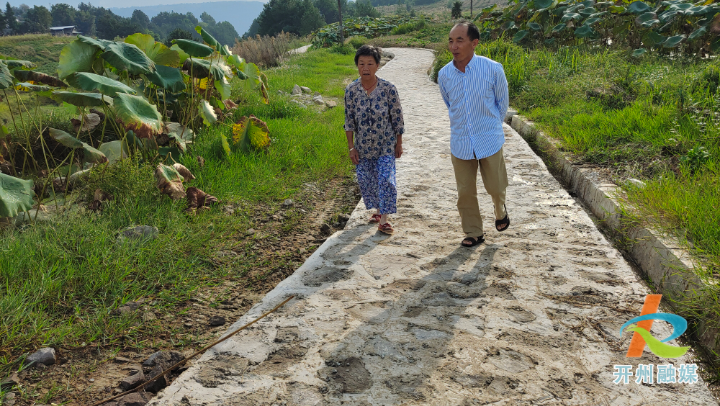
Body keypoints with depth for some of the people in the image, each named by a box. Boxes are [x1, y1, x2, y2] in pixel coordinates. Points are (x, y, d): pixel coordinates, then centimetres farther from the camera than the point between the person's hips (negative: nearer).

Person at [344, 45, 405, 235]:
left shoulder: (388, 88, -12)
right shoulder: (351, 90, -7)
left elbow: (397, 118, -5)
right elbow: (349, 120, -1)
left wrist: (399, 144, -1)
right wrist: (351, 147, -1)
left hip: (385, 145, -3)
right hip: (363, 146, 3)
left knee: (386, 179, -10)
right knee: (366, 181, 10)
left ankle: (384, 219, 1)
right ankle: (378, 210, 33)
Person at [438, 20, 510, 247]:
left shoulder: (492, 69, -14)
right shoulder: (444, 75, -6)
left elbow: (502, 102, 2)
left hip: (489, 141, -2)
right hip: (460, 142, 2)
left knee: (495, 186, 8)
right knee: (465, 192, 8)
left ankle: (500, 210, 43)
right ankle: (473, 233, 26)